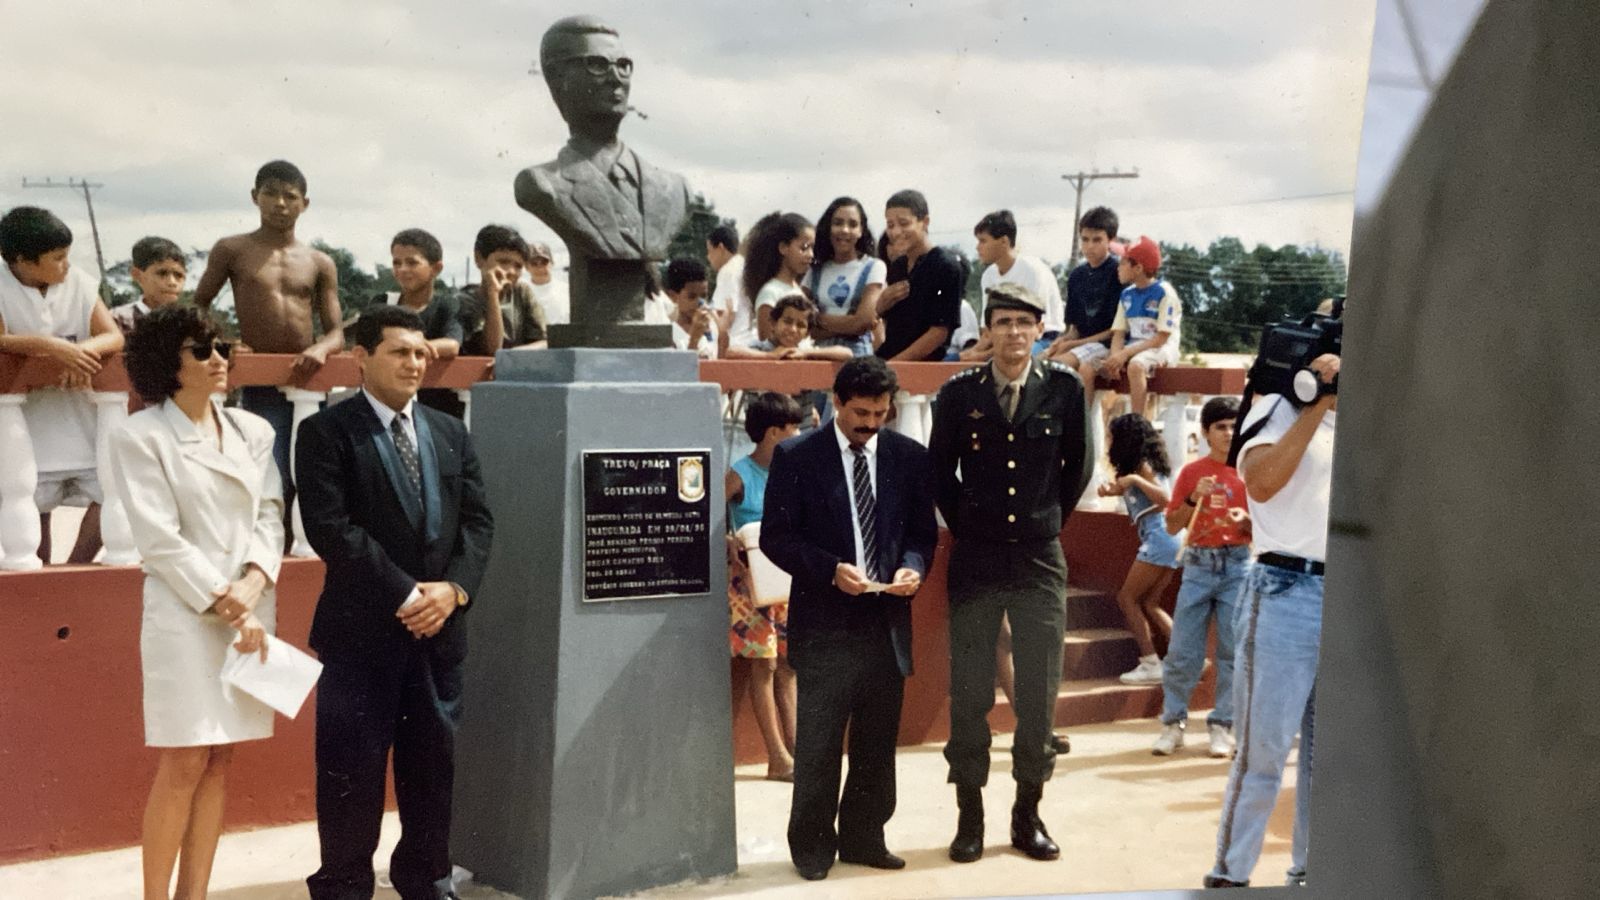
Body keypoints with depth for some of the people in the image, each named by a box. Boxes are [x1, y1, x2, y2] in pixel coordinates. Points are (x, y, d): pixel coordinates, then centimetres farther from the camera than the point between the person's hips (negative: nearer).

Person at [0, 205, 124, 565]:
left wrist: (85, 349, -26)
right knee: (34, 509, -2)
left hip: (78, 412, 4)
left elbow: (114, 336, -5)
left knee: (112, 492, -5)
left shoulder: (79, 284, 1)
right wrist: (52, 346, -31)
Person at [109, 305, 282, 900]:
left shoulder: (253, 432, 10)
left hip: (251, 612, 5)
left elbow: (270, 516, 5)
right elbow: (161, 540, -10)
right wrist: (225, 607, -14)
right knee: (184, 765, -5)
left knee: (219, 762, 7)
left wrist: (252, 585, -13)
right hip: (185, 615, -5)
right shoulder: (141, 437, -5)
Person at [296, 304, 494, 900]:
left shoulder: (451, 433, 13)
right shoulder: (326, 432, -4)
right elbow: (330, 527, -14)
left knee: (434, 759, 11)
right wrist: (403, 593, -17)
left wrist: (453, 589, -9)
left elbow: (477, 520, 8)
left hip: (439, 626, 5)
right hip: (361, 627, -5)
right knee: (351, 765, 0)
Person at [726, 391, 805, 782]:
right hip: (750, 579, -6)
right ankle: (777, 758, 0)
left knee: (787, 662, 9)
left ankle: (793, 747, 15)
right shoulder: (739, 476, -12)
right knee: (764, 663, -4)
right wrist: (727, 542, -29)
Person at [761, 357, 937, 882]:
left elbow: (923, 531, 12)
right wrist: (831, 569, -18)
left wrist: (912, 566, -10)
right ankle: (812, 844, 13)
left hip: (887, 619, 4)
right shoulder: (797, 457, -3)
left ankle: (863, 836, 23)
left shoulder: (909, 458, 7)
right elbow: (776, 537, -5)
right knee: (818, 740, 1)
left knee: (878, 740, 11)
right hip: (824, 621, -3)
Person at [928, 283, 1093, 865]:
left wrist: (1049, 522, 12)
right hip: (975, 564, 0)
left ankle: (1028, 815, 16)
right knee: (969, 696, 2)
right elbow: (940, 470, 9)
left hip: (1040, 562, 1)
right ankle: (970, 818, 12)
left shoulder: (1063, 390, -1)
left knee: (1039, 697, 4)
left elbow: (1077, 466, 11)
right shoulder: (959, 393, -2)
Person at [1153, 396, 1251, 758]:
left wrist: (1245, 520, -15)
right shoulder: (1192, 472, 5)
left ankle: (1221, 725, 10)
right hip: (1199, 564, 1)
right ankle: (1173, 722, 12)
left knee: (1233, 652, 1)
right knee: (1182, 651, 1)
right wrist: (1194, 498, -11)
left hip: (1237, 566, -1)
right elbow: (1172, 526, 4)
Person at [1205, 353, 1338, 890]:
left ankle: (1311, 870, 20)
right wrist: (1317, 406, -16)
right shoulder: (1279, 408, -2)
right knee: (1264, 747, -4)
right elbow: (1260, 483, -19)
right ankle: (1228, 875, 5)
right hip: (1287, 592, -6)